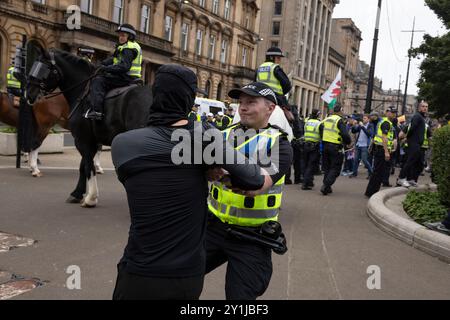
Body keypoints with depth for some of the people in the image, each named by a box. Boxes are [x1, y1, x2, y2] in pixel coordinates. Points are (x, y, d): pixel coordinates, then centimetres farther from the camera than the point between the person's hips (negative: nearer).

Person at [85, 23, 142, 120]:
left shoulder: (128, 48, -12)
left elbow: (124, 66, -25)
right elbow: (114, 59, 22)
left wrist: (106, 68, -20)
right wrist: (102, 64, 9)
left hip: (127, 79, -11)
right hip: (131, 79, 11)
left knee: (98, 81, -15)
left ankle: (96, 111, -27)